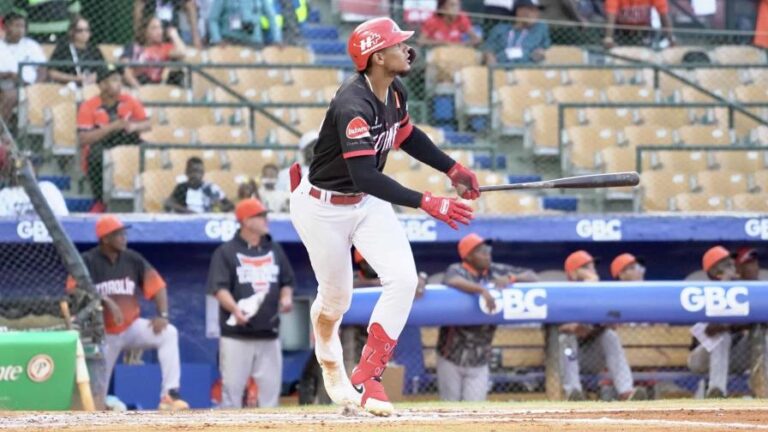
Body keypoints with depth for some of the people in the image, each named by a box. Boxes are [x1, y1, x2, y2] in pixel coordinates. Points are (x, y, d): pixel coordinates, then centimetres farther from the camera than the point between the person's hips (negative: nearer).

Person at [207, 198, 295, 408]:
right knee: (232, 387, -4)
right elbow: (219, 288, -11)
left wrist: (286, 297, -2)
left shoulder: (275, 250, 14)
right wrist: (235, 308, -29)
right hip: (236, 336, -5)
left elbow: (287, 281, 20)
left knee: (271, 385, 7)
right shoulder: (226, 252, -3)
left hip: (268, 334, 5)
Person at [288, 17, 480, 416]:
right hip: (322, 207, -7)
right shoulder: (354, 106, -32)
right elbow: (364, 176, -39)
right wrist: (426, 203, -42)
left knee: (403, 279, -13)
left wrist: (452, 169, 7)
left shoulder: (395, 92, -5)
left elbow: (406, 135, 16)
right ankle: (329, 362, 45)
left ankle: (366, 379, -5)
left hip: (367, 203, 7)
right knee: (336, 296, 10)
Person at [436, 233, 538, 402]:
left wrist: (511, 278, -14)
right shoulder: (457, 270, -10)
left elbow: (533, 277, 5)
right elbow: (452, 281, -35)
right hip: (452, 356, -4)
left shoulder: (496, 271, 5)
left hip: (480, 360, 4)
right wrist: (482, 290, -46)